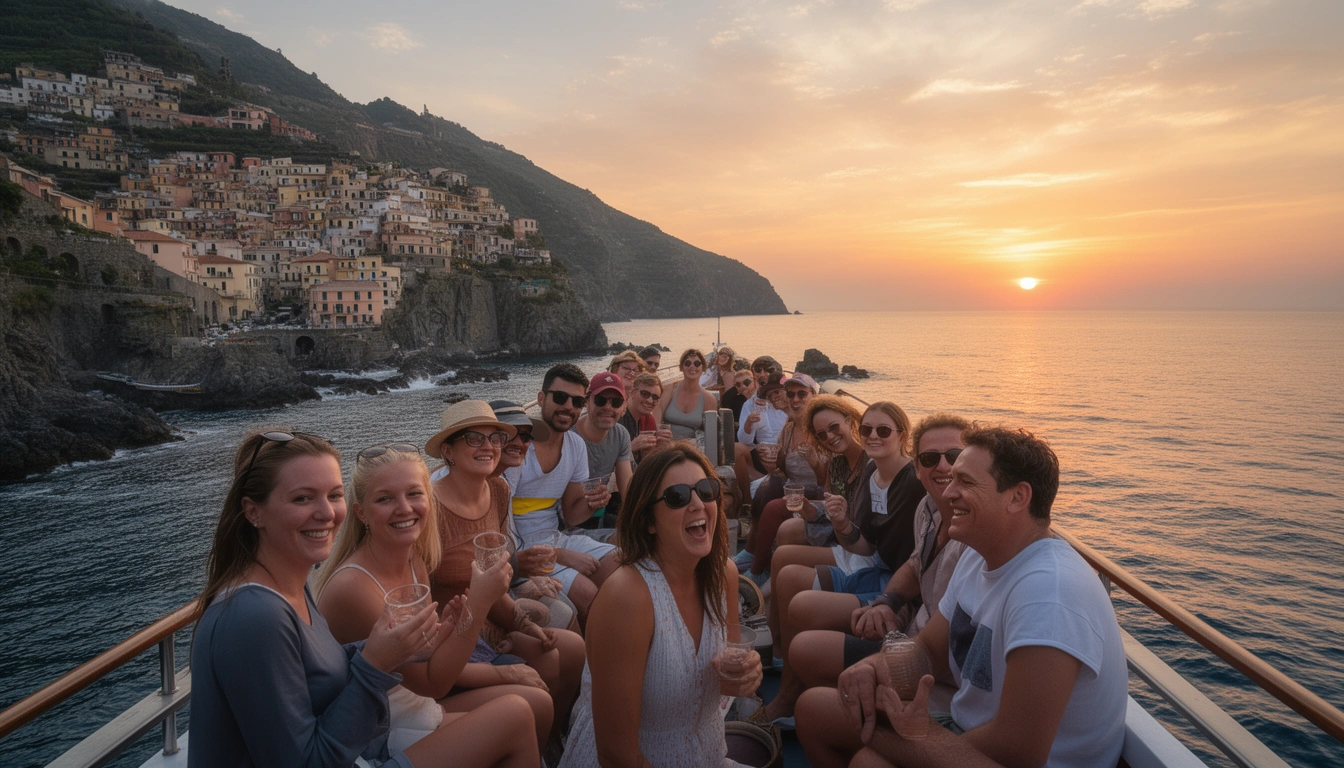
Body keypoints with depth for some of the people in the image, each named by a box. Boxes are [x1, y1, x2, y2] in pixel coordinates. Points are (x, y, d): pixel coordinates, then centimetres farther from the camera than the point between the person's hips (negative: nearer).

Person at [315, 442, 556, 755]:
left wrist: (456, 619, -12)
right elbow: (431, 683, -21)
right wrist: (478, 604, -27)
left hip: (419, 705, 7)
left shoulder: (415, 560, -4)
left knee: (538, 702, 8)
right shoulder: (351, 587, -28)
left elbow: (428, 658, 5)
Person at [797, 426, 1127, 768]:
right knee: (814, 706, 6)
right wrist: (879, 666, -15)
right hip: (967, 733, 9)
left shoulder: (1048, 591, -30)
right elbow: (928, 651, 9)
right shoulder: (977, 557, 1)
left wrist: (920, 732, -15)